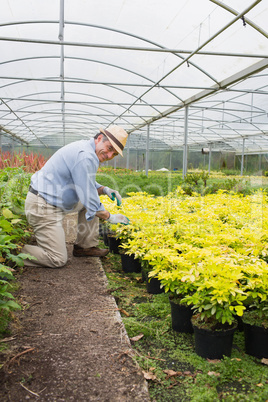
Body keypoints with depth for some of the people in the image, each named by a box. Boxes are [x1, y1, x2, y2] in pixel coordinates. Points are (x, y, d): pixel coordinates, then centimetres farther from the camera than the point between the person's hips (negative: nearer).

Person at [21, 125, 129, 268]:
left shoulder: (85, 148, 8)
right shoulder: (85, 156, -24)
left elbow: (87, 185, 21)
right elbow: (89, 199, -21)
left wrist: (104, 189, 3)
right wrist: (110, 217, -8)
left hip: (53, 200, 10)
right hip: (43, 207, -10)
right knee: (58, 260, -4)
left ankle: (86, 246, 19)